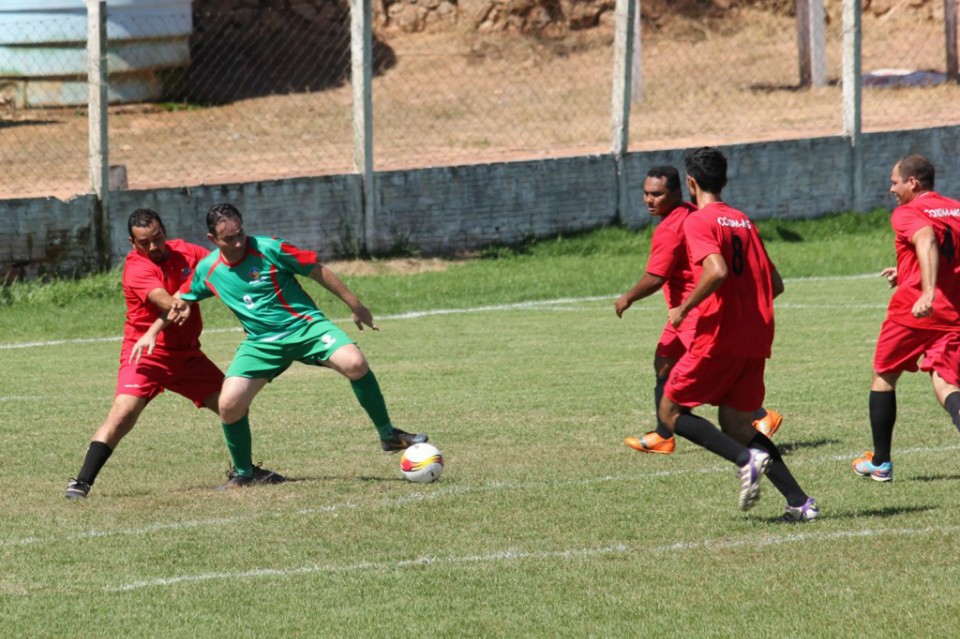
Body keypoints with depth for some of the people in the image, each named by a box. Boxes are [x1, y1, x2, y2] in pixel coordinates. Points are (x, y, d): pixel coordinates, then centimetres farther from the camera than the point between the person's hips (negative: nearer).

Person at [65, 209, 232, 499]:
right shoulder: (137, 268, -16)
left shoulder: (184, 251, 2)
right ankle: (82, 482, -20)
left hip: (187, 353, 6)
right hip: (147, 353, -6)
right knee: (123, 413, -23)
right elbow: (167, 303, -29)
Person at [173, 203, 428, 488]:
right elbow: (179, 301, 16)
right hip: (261, 342, 3)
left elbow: (317, 270, -3)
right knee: (229, 404, -16)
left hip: (305, 325, -3)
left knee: (355, 363, -28)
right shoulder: (207, 270, -1)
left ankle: (388, 436, -9)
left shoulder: (269, 249, -13)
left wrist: (355, 306, 2)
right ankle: (243, 472, 10)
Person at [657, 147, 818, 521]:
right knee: (736, 424, 13)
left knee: (672, 412, 4)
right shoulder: (744, 222, 17)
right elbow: (775, 283, 17)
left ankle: (747, 458, -16)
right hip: (757, 340, 7)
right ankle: (799, 501, 0)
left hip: (719, 337, -7)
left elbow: (717, 271, -24)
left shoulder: (699, 221, -7)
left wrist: (683, 310, -13)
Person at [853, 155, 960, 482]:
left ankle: (880, 462, 22)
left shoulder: (907, 214, -6)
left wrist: (928, 292, -40)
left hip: (914, 309, -5)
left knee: (883, 376, 16)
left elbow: (927, 241, -27)